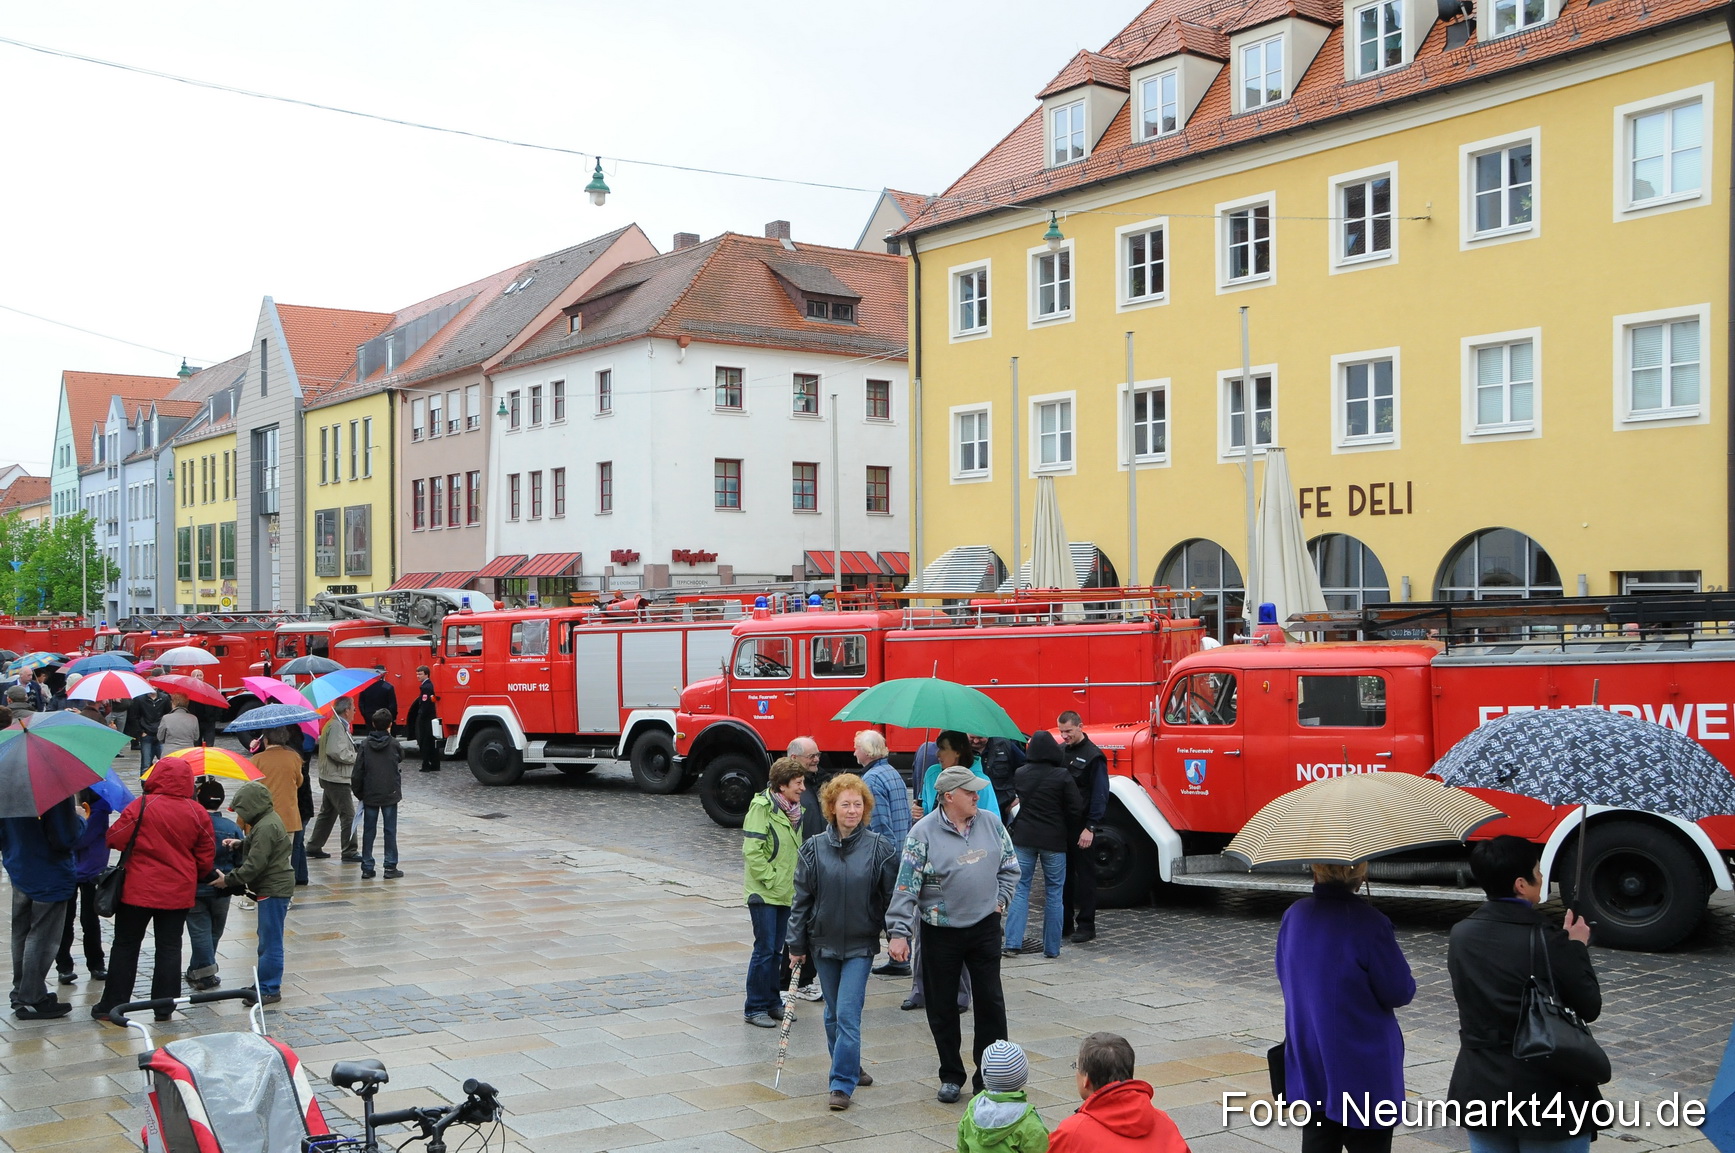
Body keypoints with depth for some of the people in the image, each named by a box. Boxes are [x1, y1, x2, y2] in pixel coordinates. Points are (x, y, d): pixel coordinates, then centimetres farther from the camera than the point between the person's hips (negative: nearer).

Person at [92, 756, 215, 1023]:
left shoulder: (142, 806, -14)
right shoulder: (197, 813, -2)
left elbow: (115, 839, -11)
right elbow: (206, 856, 4)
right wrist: (194, 878, 21)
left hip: (138, 890, -2)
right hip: (178, 892, 2)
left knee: (125, 946, 10)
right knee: (169, 947, 9)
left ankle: (112, 1005, 15)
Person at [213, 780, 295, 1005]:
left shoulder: (266, 827, -21)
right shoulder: (269, 820, 11)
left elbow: (255, 864, -22)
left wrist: (228, 879, -13)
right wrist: (241, 845, 8)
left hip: (274, 889, -11)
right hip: (275, 886, 11)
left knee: (270, 940, -4)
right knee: (266, 936, 18)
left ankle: (269, 989, 2)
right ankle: (265, 984, 27)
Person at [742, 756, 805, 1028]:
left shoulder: (792, 810, 10)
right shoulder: (762, 808, -14)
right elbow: (752, 851, -18)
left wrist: (794, 879, 10)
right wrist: (771, 879, -17)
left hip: (785, 893, 7)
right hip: (764, 893, -7)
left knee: (775, 950, 13)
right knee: (764, 950, -4)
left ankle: (771, 1002, 22)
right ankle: (754, 1008, 4)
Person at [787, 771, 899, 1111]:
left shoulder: (880, 848, -7)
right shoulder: (814, 848, -3)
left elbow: (892, 897, 0)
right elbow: (801, 900, 2)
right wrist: (796, 945, 2)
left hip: (861, 945, -2)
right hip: (823, 942, 3)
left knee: (848, 1013, -9)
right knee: (834, 1013, 14)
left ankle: (842, 1083, -3)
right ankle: (848, 1067, 33)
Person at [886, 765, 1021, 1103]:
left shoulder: (990, 824, 1)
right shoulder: (923, 833, -12)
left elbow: (1009, 866, 14)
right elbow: (906, 885, -13)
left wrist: (999, 899, 3)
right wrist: (899, 933, -19)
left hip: (985, 926, 3)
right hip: (940, 932, -3)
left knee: (990, 1002, 5)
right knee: (942, 1008, 7)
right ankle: (951, 1076, 23)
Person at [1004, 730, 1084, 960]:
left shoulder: (1020, 774, 1)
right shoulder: (1062, 776, -11)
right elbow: (1075, 810, -8)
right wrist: (1072, 836, 5)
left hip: (1023, 838, 3)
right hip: (1053, 841, -3)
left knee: (1020, 889, 7)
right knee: (1053, 893, 7)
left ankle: (1012, 943, -2)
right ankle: (1051, 948, 10)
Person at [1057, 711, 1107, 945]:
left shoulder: (1093, 756, -9)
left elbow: (1100, 795, -13)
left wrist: (1090, 827, -17)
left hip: (1081, 828, -6)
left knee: (1084, 877, 1)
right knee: (1063, 876, 11)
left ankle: (1086, 926, 6)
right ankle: (1064, 924, 19)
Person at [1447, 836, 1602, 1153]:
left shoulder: (1461, 936, -1)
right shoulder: (1546, 942, -19)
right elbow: (1590, 1008, -9)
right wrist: (1577, 946, 3)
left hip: (1481, 1091, 5)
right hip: (1547, 1096, -5)